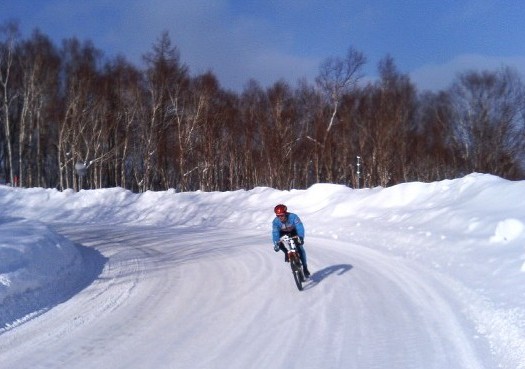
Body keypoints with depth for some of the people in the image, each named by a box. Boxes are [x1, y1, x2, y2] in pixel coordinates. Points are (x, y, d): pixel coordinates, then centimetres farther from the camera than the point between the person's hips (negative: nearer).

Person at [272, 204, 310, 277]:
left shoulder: (293, 217, -35)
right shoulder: (275, 221, -29)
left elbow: (300, 227, -41)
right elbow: (275, 233, -33)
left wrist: (301, 237, -57)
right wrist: (276, 244, -47)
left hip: (294, 232, -2)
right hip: (283, 233, 2)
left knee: (300, 249, -14)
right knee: (279, 243, -27)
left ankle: (305, 268, -1)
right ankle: (286, 252, 4)